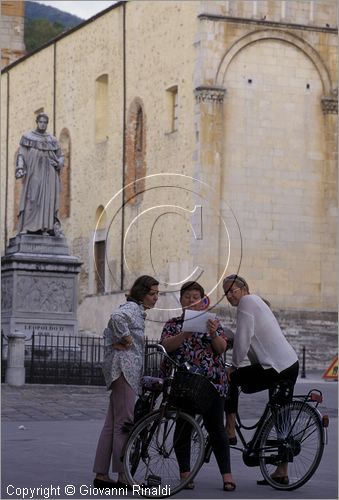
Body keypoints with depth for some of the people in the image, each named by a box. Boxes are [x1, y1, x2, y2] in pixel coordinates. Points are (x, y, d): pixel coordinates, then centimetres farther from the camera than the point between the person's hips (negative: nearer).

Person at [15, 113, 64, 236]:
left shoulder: (52, 140, 16)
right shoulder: (27, 137, 8)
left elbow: (60, 156, 20)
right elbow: (21, 154, 1)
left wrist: (58, 163, -3)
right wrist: (20, 169, -15)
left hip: (49, 174, 3)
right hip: (34, 172, -3)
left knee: (49, 199, -6)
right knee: (33, 198, -12)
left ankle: (51, 227, -10)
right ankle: (31, 228, -17)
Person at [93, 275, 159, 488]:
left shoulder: (138, 311, 22)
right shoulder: (131, 308, -10)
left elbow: (109, 331, 26)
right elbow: (116, 317, -33)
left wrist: (113, 345, 7)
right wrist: (126, 339, -20)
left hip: (128, 372, 10)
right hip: (124, 369, -10)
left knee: (112, 425, 9)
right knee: (124, 424, -9)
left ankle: (101, 475, 11)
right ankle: (124, 477, -9)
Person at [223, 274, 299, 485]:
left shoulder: (247, 301, -6)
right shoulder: (257, 302, 24)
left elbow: (243, 339, -12)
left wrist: (234, 365, -1)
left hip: (275, 368, -10)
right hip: (291, 365, 10)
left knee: (230, 379, -1)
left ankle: (230, 432, 1)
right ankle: (282, 472, 14)